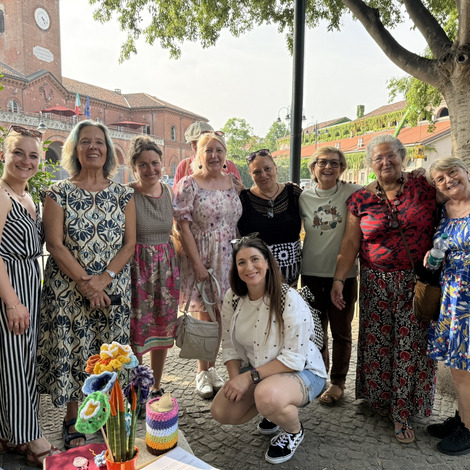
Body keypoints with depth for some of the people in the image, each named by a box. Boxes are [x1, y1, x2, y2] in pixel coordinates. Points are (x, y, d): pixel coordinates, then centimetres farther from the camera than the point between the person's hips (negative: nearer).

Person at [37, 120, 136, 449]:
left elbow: (129, 243, 0)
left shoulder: (123, 194, 5)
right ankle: (73, 419, 24)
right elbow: (55, 244, -6)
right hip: (68, 289, -1)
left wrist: (103, 279, -12)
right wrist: (84, 281, -14)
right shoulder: (59, 193, 0)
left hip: (114, 289, 2)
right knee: (72, 349, 5)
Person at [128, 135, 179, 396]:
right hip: (136, 267, -5)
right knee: (137, 330, 4)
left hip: (166, 266, 5)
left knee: (163, 327, 13)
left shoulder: (169, 191, 5)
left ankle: (156, 387, 32)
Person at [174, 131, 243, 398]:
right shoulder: (189, 184, -7)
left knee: (220, 316, 12)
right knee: (205, 315, 5)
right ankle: (203, 373, 24)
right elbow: (183, 225, -11)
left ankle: (211, 368, 31)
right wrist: (198, 263, -16)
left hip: (228, 258, 4)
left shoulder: (234, 183, 8)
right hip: (201, 258, -4)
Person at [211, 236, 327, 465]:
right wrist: (235, 378, -18)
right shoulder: (232, 298, -8)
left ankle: (294, 431, 1)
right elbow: (230, 346, -2)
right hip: (256, 370, 6)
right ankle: (274, 410, 21)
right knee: (221, 411, -8)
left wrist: (250, 377, -26)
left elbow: (294, 359, -25)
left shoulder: (290, 300, -26)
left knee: (267, 395, -36)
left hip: (301, 371, -6)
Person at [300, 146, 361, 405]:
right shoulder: (303, 197, 2)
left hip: (344, 272, -2)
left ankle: (338, 382, 29)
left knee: (341, 331, 11)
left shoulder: (351, 192, -6)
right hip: (312, 272, 2)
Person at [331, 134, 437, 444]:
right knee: (377, 343, 7)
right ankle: (376, 397, 30)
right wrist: (338, 279, -7)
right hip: (376, 282, 1)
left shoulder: (423, 188, 1)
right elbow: (350, 244, 0)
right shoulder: (360, 200, 2)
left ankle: (402, 413, 20)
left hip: (417, 281, -1)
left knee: (411, 345, 3)